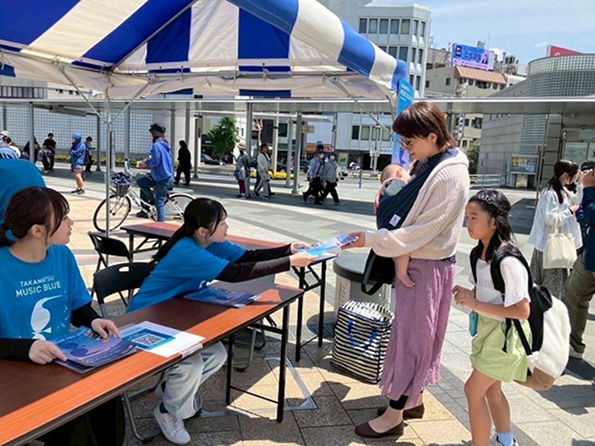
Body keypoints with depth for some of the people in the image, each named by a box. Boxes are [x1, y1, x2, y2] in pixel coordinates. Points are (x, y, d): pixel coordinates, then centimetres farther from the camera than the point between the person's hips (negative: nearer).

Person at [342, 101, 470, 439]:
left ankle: (394, 415, 16)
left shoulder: (451, 175, -21)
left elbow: (422, 230, -23)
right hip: (414, 260, 9)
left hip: (428, 267, -9)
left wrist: (372, 240, -21)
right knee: (417, 335, 18)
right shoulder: (429, 165, 7)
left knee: (409, 336, 1)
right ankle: (414, 399, 35)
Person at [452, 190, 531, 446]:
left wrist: (476, 304, -25)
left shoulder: (508, 261, -26)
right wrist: (467, 295, -5)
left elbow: (522, 310, -26)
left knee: (474, 389, -6)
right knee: (491, 388, 21)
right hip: (488, 329, 9)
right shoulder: (479, 254, 2)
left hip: (505, 334, -9)